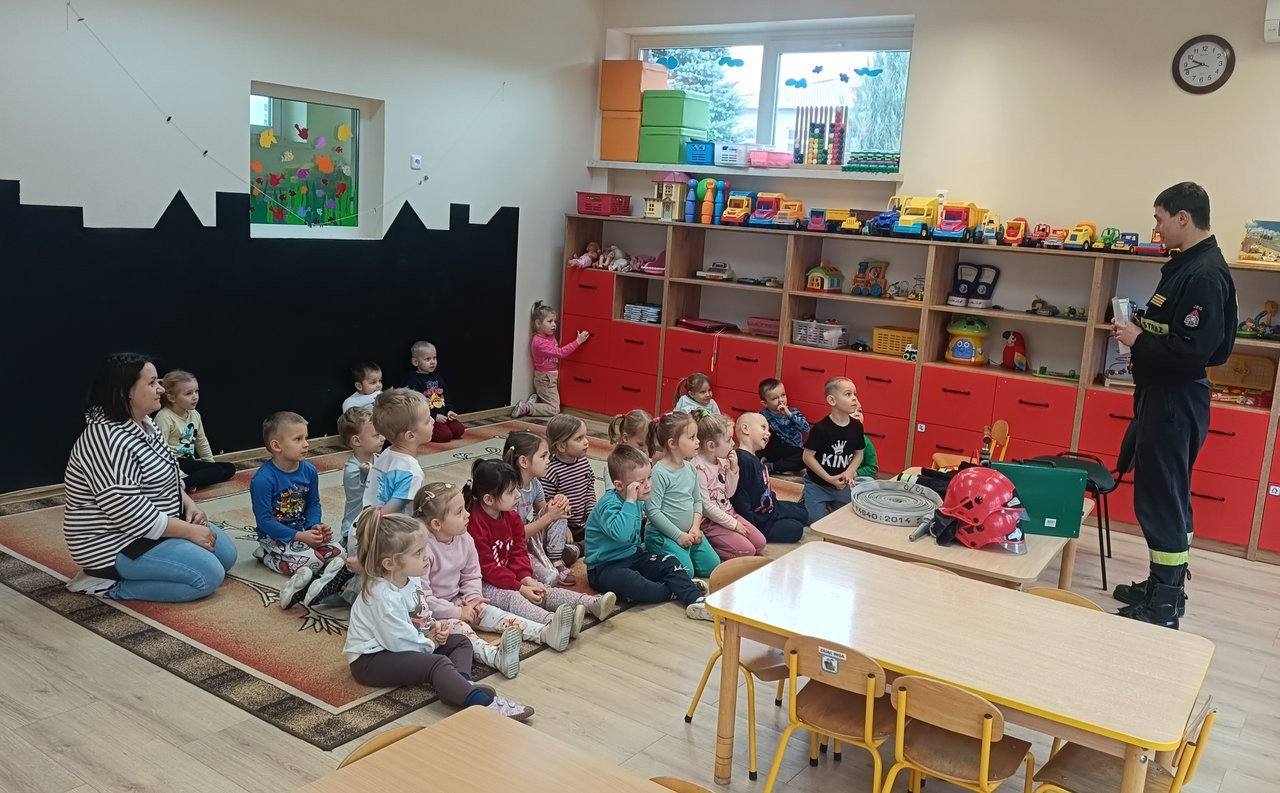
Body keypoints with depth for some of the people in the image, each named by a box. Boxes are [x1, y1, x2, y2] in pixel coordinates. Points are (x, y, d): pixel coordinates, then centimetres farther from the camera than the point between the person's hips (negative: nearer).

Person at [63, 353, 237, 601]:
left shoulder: (143, 423, 5)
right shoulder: (106, 439, -26)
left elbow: (165, 475, 18)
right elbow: (130, 514, -29)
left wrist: (189, 504, 1)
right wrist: (188, 530, -20)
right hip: (116, 543, -10)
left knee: (226, 553, 8)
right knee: (209, 576, -18)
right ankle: (111, 584, -5)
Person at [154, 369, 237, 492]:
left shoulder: (195, 414, 10)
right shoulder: (164, 417, -15)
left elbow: (202, 442, 23)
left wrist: (212, 464, 20)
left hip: (190, 461, 10)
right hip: (174, 463, -10)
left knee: (229, 468, -6)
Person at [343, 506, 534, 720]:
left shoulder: (410, 578, -1)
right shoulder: (384, 597, -30)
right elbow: (401, 642, -25)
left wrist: (432, 626, -3)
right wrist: (430, 643, -8)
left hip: (399, 646, 10)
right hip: (371, 659, -10)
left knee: (460, 642, 7)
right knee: (437, 664, -31)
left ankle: (461, 684, -23)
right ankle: (484, 703, -46)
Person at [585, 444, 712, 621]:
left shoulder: (637, 501, 6)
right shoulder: (609, 504, -22)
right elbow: (620, 533, -42)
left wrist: (640, 545, 12)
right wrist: (630, 502, -36)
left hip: (632, 556, 9)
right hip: (605, 567, -8)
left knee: (669, 562, -9)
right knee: (630, 582, -37)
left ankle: (695, 600, -24)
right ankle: (677, 590, -22)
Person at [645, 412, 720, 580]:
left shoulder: (691, 469, 5)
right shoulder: (659, 473, -19)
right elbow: (652, 511, -21)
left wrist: (696, 527, -3)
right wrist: (678, 535, -17)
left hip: (689, 533, 8)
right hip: (663, 535, -8)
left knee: (712, 566, 3)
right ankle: (653, 555, 5)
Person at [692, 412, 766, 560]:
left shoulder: (722, 461, 2)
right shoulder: (699, 468, -24)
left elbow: (729, 493, 8)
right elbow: (705, 506, -21)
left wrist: (733, 469, -6)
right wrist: (733, 524, -14)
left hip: (728, 513, 9)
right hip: (710, 521, -9)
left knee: (760, 542, 3)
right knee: (747, 551, -16)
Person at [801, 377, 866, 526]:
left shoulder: (856, 426, -6)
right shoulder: (821, 428, -22)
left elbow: (859, 453, 6)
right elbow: (808, 457, -18)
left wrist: (849, 472, -11)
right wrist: (829, 479, -19)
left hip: (842, 486, 5)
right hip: (817, 485, -5)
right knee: (816, 522, -3)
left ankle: (828, 505, 38)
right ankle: (804, 501, 25)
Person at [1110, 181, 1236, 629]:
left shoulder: (1205, 275, -19)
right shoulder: (1186, 265, 12)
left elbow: (1193, 350, -26)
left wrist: (1139, 341, -15)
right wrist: (1140, 334, 1)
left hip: (1175, 402, -10)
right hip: (1163, 395, 10)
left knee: (1162, 499, -3)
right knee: (1165, 495, 17)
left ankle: (1164, 607, 6)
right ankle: (1165, 585, 30)